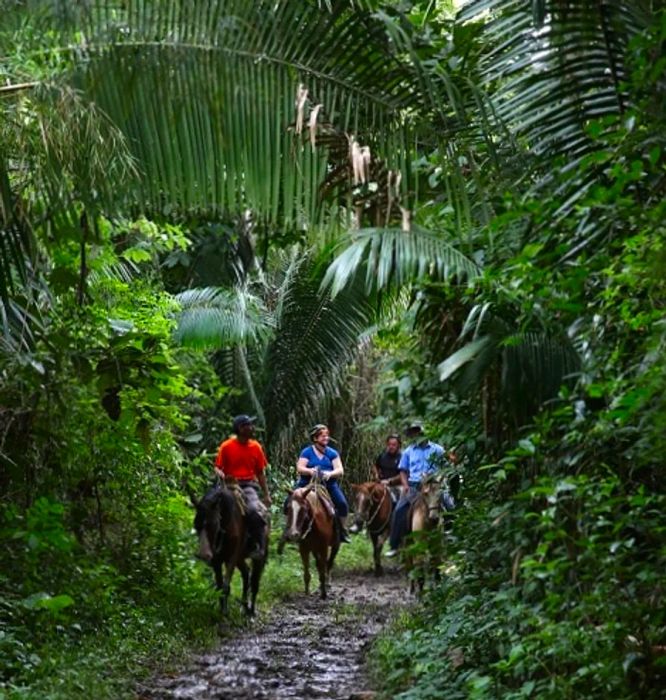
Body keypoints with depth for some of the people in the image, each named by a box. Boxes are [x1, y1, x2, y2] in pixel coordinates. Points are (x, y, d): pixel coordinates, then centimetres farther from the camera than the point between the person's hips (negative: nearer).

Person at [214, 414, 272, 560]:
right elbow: (217, 467, 6)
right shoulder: (226, 446, 0)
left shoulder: (256, 447, 7)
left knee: (255, 512, -27)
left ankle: (257, 547, -15)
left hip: (248, 484, 0)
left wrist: (266, 494, 13)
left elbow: (260, 473, 14)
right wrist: (220, 474, -18)